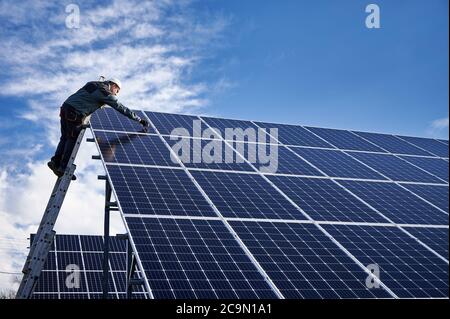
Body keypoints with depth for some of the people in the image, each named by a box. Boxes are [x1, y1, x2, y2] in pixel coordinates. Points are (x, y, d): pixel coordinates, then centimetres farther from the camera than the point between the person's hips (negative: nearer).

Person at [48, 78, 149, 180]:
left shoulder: (93, 84, 21)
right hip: (75, 113, -8)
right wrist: (140, 120, 1)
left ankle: (56, 162, 7)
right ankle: (63, 167, 0)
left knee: (65, 137, 14)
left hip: (65, 106, 8)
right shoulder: (106, 93, -3)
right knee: (73, 139, 0)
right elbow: (122, 108, -3)